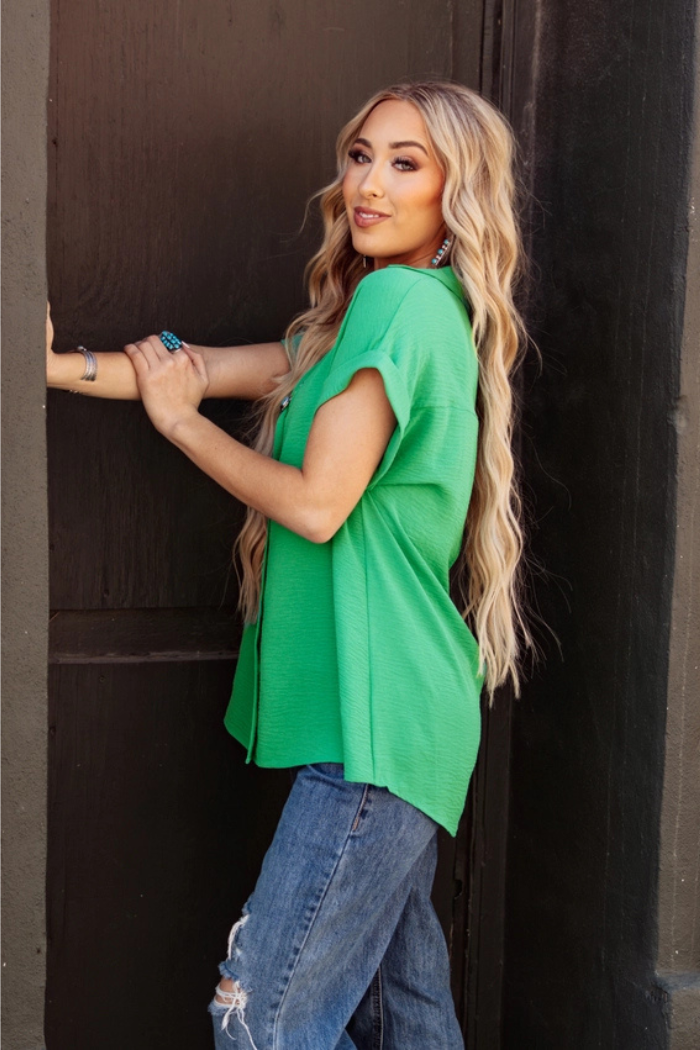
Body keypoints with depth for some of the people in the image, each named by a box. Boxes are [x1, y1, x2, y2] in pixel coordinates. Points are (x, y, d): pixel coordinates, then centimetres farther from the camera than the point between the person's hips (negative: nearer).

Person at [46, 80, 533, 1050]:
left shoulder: (400, 300, -13)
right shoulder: (391, 313, 17)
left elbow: (317, 504, -16)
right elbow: (211, 369, 13)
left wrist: (177, 417, -2)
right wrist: (54, 364, 4)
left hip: (377, 723, -10)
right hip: (389, 716, 10)